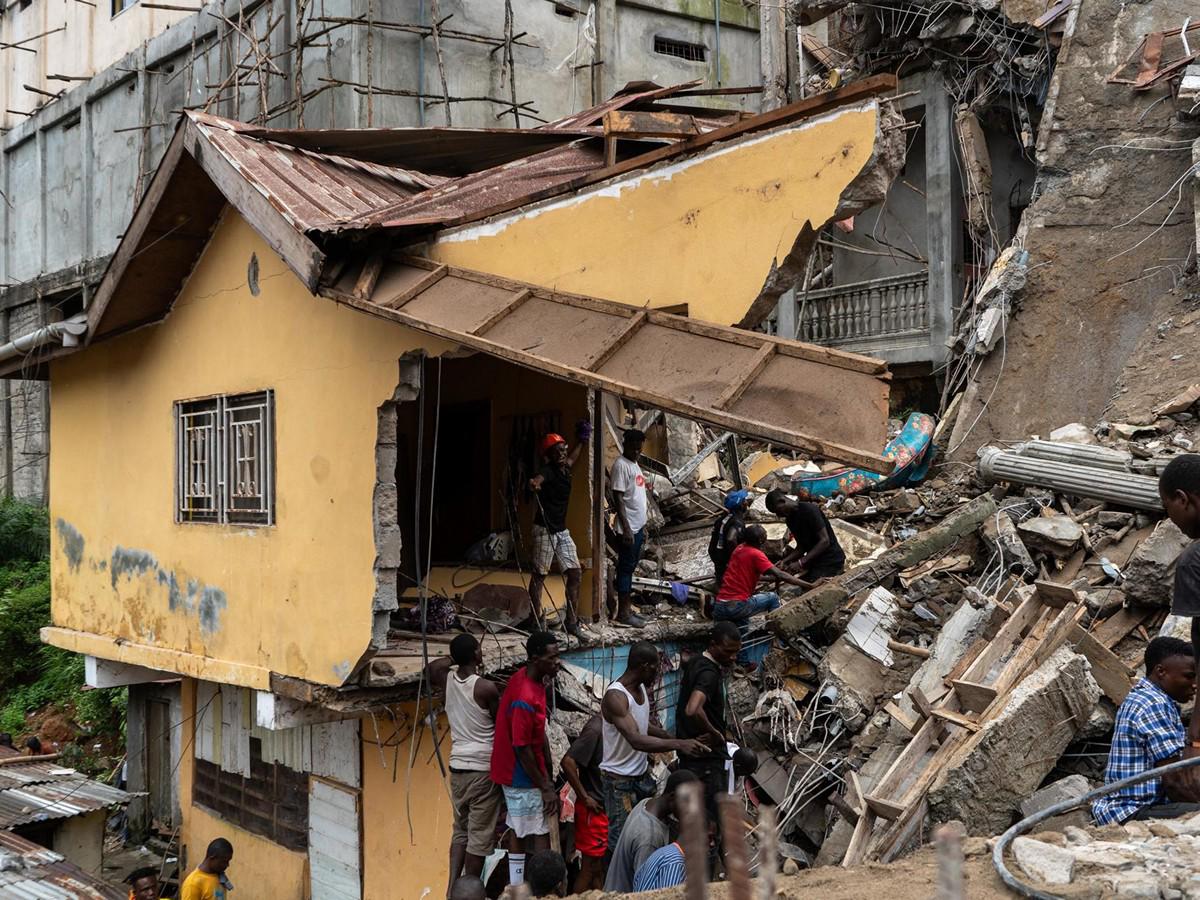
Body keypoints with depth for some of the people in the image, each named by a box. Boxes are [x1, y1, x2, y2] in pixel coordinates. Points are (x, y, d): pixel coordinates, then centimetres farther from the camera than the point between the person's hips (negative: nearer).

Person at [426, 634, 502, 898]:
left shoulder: (447, 679, 0)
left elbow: (432, 667, 24)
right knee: (479, 837, 2)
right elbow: (502, 724, -2)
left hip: (457, 766, 6)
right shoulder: (486, 688, -17)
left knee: (460, 831, 17)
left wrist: (455, 659, 16)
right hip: (482, 769, -6)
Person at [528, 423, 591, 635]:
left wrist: (582, 440, 41)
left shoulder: (565, 468, 10)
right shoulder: (548, 470, -14)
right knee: (539, 574, -1)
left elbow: (574, 457, 36)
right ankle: (535, 619, 6)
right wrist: (534, 483, -61)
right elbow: (539, 478, -39)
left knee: (575, 573, 2)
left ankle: (571, 621, 6)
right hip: (545, 529, -8)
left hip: (562, 530, 8)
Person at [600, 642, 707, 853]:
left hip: (642, 774, 9)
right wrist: (679, 744, -39)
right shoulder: (615, 697, -26)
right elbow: (636, 740, -35)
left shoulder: (642, 688, 3)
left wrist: (675, 737, 7)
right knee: (621, 840, -2)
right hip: (620, 780, -9)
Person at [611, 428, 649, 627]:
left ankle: (627, 608, 18)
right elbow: (618, 498, -18)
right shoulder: (621, 465, -13)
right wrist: (626, 528, -22)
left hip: (638, 526, 9)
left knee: (630, 567, 12)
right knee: (625, 568, -5)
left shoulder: (635, 465, 15)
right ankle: (623, 612, -2)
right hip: (629, 528, -9)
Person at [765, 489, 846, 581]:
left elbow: (825, 541, -21)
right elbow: (801, 546, 12)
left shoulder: (809, 510, -17)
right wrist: (785, 560, -6)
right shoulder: (790, 519, 9)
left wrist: (800, 563, -25)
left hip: (830, 562, -8)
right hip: (814, 562, 8)